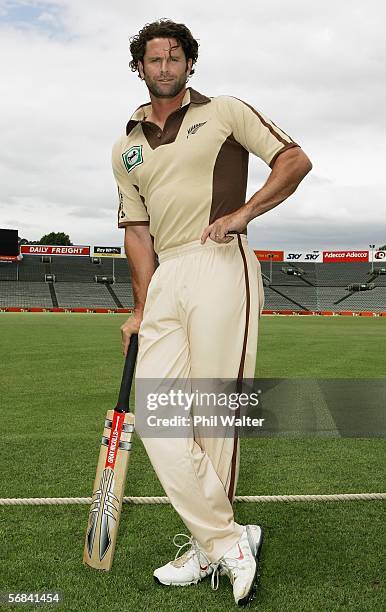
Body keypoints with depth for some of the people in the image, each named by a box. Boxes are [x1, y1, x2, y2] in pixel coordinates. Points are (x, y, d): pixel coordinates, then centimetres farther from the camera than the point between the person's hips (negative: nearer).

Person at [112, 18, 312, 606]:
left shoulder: (226, 111, 10)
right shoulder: (126, 148, 21)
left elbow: (295, 160, 5)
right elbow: (137, 230, 16)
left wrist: (241, 213, -8)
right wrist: (142, 308, 7)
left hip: (220, 268, -5)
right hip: (165, 278, 5)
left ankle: (211, 546, 12)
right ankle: (230, 540, 5)